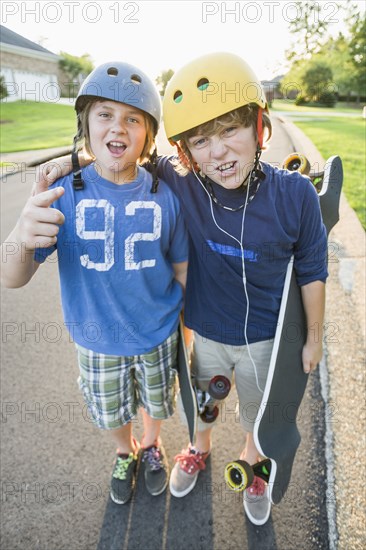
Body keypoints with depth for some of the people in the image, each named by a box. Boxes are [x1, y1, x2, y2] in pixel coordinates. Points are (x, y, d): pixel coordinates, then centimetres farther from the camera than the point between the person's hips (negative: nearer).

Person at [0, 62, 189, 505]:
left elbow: (182, 269, -3)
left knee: (156, 403, 26)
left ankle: (152, 446, 60)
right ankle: (126, 454, 59)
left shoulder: (165, 196, -15)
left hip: (158, 336, 0)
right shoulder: (65, 195, -17)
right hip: (97, 342, 0)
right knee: (112, 414, 25)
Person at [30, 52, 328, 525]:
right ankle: (199, 451, 65)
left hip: (263, 339, 0)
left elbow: (310, 271, -10)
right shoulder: (178, 182, -22)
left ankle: (251, 466, 62)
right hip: (202, 334, 1)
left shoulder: (294, 194, -24)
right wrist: (79, 159, -18)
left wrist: (313, 337, 0)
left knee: (259, 414, 27)